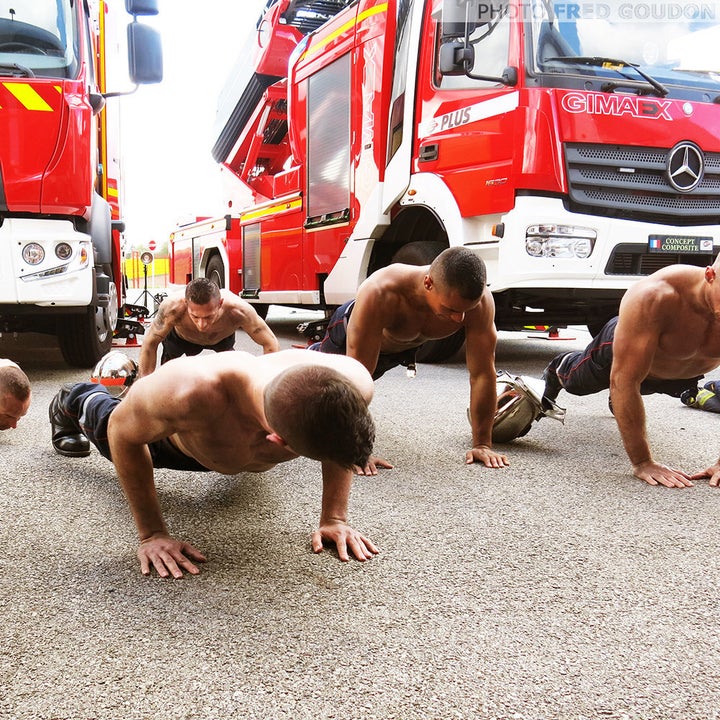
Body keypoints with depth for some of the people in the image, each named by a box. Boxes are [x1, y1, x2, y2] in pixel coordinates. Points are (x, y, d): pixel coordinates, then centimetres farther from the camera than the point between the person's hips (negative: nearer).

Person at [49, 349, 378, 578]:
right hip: (177, 439, -2)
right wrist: (152, 534, -26)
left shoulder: (353, 383, -44)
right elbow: (121, 432, -28)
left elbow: (342, 439, -17)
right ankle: (75, 401, 63)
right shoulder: (187, 391, -52)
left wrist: (334, 518, -17)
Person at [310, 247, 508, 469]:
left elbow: (483, 374, -33)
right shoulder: (380, 293, -50)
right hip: (351, 333, -4)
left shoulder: (479, 300, -42)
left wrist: (482, 444, -30)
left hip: (404, 346, 4)